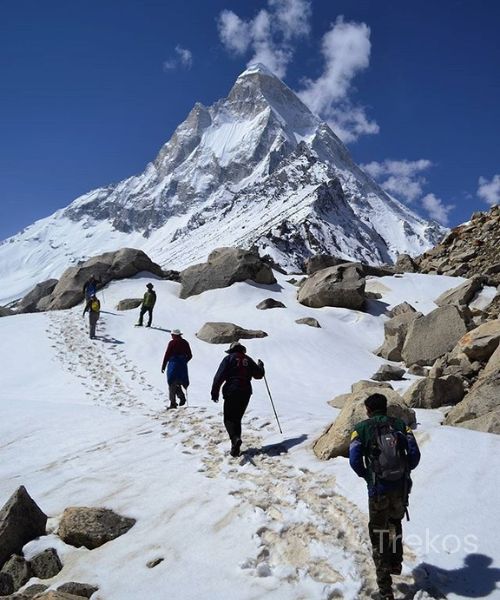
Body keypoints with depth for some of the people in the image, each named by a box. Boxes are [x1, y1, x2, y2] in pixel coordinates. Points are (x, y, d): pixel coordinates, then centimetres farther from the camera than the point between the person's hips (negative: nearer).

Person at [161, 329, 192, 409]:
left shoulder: (172, 343, -7)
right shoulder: (185, 343, 7)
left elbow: (167, 355, -7)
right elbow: (190, 356, 11)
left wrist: (163, 366, 1)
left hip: (173, 365, -5)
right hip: (183, 366, 5)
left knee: (172, 383, 2)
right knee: (178, 383, 19)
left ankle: (173, 403, -1)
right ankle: (181, 396, -3)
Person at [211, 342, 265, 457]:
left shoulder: (229, 358, 0)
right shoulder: (248, 360, 12)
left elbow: (219, 376, -8)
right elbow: (259, 374, 18)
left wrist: (215, 392, -6)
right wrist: (261, 366, 39)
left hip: (231, 392, -4)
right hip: (246, 393, 4)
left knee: (229, 419, 0)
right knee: (237, 418, 14)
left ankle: (235, 438, -27)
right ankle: (236, 448, 10)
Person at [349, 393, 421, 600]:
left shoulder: (362, 428, -3)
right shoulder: (400, 425, 4)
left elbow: (354, 460, -12)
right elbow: (414, 454, -5)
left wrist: (367, 476, 6)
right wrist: (405, 472, 11)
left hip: (378, 490, -3)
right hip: (402, 488, 3)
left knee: (379, 535, 10)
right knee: (395, 524, 30)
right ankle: (396, 564, 43)